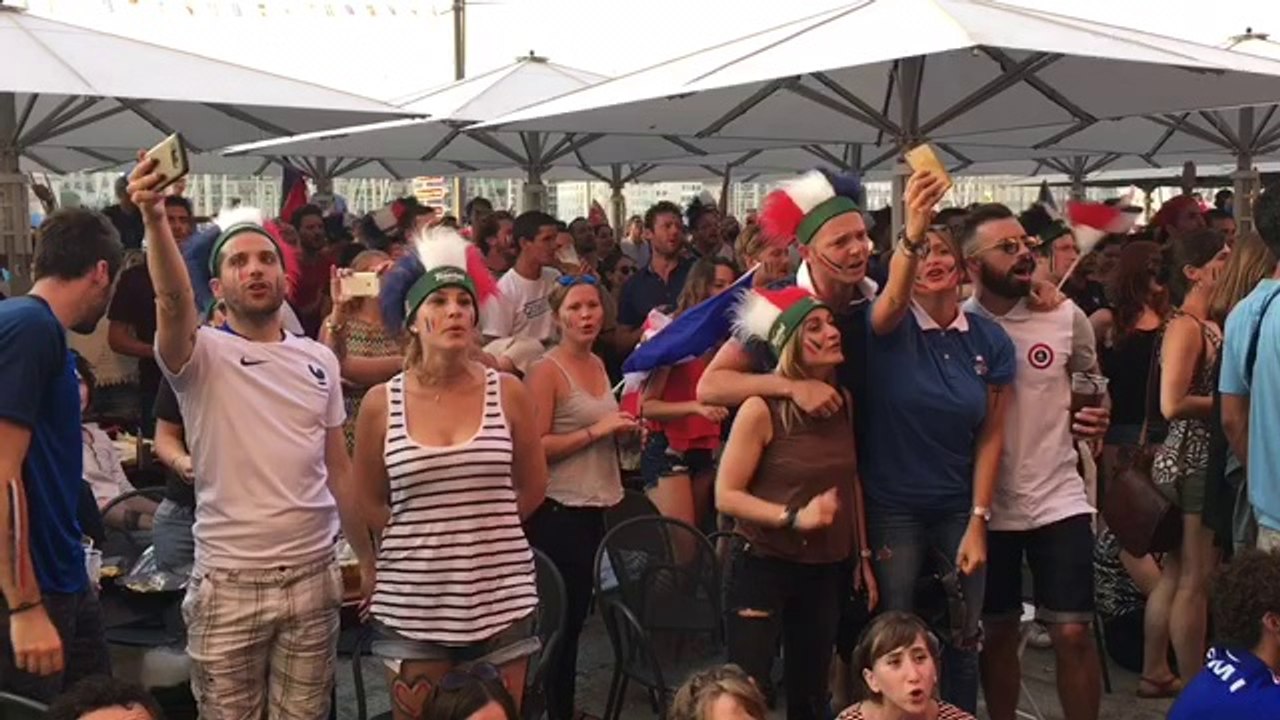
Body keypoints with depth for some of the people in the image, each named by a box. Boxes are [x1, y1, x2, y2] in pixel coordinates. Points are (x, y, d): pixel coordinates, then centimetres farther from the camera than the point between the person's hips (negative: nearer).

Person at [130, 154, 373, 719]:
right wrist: (154, 218, -45)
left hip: (313, 573, 3)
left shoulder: (319, 360, 7)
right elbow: (174, 301, -29)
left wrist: (368, 558, 10)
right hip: (229, 581, -3)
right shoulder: (202, 356, -6)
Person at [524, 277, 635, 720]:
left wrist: (622, 429, 7)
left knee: (578, 613, 16)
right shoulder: (547, 371, -13)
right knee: (560, 617, 0)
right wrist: (597, 431, -20)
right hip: (558, 511, -8)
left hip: (594, 507, 8)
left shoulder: (598, 365, 11)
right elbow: (534, 448, -21)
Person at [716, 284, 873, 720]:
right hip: (765, 569, -6)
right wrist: (795, 517, -24)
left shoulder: (843, 402, 2)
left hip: (826, 571, 6)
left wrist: (863, 557, 12)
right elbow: (726, 495, -15)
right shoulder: (762, 408, -17)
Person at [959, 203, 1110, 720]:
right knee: (997, 632, 12)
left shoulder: (1066, 317, -2)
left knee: (1074, 632, -1)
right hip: (987, 504, -1)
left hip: (1057, 497, 1)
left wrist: (1098, 416, -4)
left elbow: (1092, 381, 15)